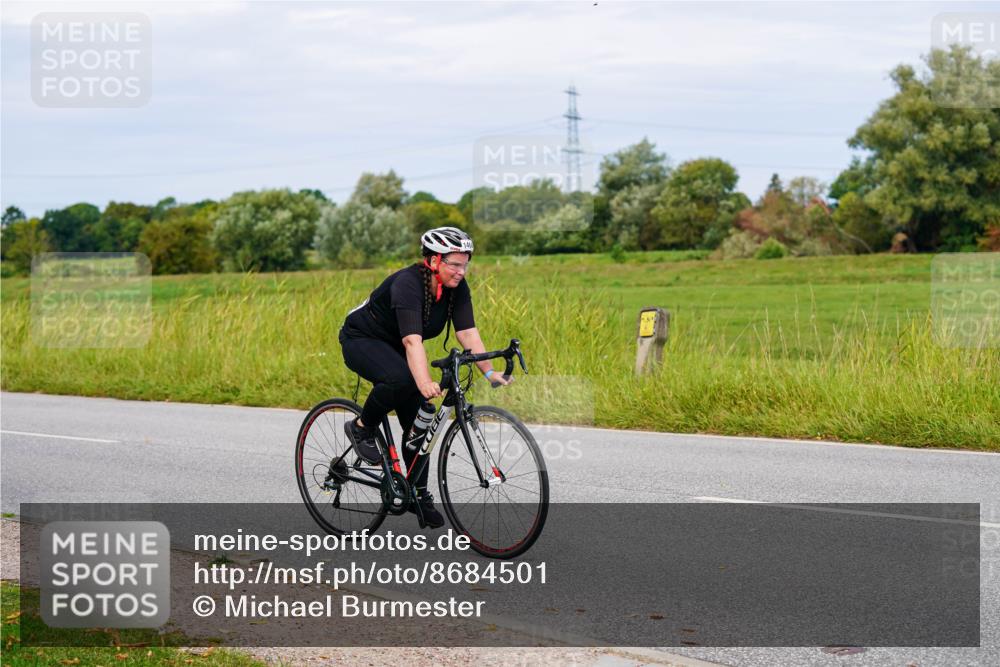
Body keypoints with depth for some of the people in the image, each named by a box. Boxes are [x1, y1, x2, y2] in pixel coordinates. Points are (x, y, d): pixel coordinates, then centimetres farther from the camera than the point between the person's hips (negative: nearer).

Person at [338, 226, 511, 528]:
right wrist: (425, 384, -56)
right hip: (361, 340, -7)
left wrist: (490, 372, -31)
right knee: (401, 378, -37)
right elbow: (412, 340, -44)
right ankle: (361, 428, -13)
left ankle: (418, 493, 11)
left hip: (393, 348, 7)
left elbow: (468, 334, -17)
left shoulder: (457, 288, -12)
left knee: (418, 421, -1)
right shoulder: (407, 284, -33)